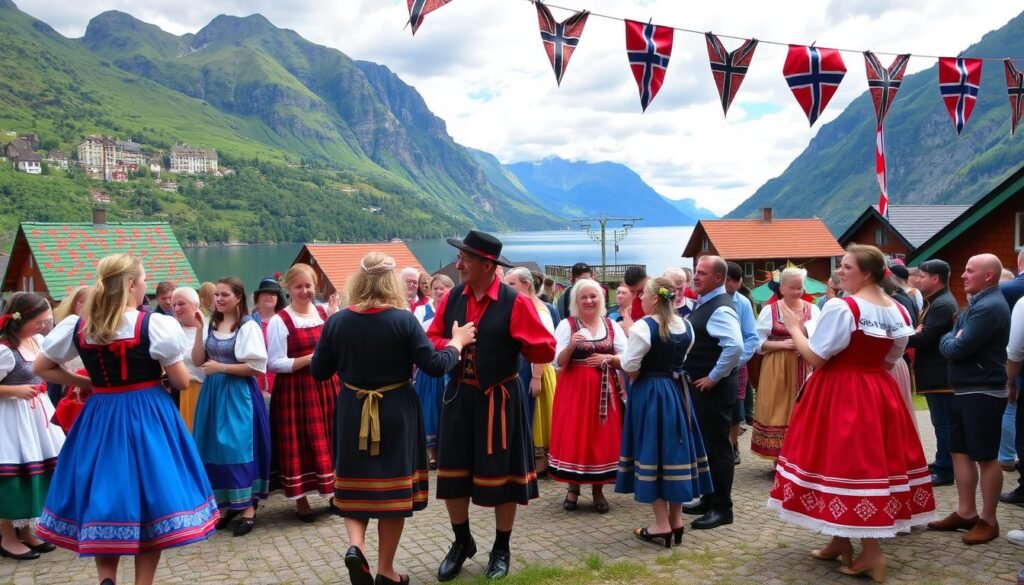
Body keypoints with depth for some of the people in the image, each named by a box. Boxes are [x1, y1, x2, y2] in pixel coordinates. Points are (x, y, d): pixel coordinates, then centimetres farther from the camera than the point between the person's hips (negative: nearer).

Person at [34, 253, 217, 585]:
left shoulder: (78, 327, 1)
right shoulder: (155, 324, -12)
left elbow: (41, 368, 11)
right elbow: (181, 382, -9)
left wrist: (86, 384, 12)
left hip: (99, 419, 4)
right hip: (148, 419, -4)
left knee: (102, 503, 13)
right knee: (149, 499, 6)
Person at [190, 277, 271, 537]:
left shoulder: (248, 326, -8)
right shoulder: (211, 325, 10)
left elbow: (258, 367, -13)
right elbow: (197, 360, 5)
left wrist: (222, 367, -14)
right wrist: (199, 331, -6)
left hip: (238, 394, -6)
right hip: (213, 393, 6)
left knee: (239, 447, -6)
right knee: (216, 448, 7)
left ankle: (248, 508, 2)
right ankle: (228, 504, 17)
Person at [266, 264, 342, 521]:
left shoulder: (326, 313, 7)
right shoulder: (279, 321, -8)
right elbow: (274, 364, -11)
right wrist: (309, 359, -19)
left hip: (326, 386, 4)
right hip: (295, 390, -4)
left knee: (330, 440, 8)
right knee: (300, 443, 1)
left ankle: (335, 492, 22)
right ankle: (301, 498, 14)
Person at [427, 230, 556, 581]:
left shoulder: (515, 302, -14)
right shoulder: (452, 298, 1)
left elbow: (546, 351, -12)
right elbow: (431, 339, 8)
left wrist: (514, 342, -19)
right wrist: (450, 345, -11)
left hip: (499, 398, -4)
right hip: (459, 395, 5)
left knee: (501, 473, 7)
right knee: (452, 472, 10)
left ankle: (501, 550, 27)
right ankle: (461, 542, 32)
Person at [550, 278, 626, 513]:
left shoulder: (612, 325, 6)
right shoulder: (567, 325, -2)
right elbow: (558, 362, -5)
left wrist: (607, 358, -12)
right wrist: (571, 345, -22)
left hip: (603, 389, 2)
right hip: (574, 389, -2)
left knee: (602, 437, 4)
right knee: (573, 436, -1)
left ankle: (598, 489, 17)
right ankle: (573, 488, 14)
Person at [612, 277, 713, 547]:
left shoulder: (644, 326, -16)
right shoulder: (686, 327, 5)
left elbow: (630, 365, -14)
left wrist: (617, 359, 6)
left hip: (650, 393, -6)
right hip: (677, 390, 7)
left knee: (653, 451, 0)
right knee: (675, 449, 12)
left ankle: (662, 525, 4)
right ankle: (676, 520, 19)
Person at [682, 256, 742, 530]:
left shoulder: (720, 309, -19)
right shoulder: (703, 303, 12)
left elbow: (735, 346, -32)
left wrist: (714, 377, -24)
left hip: (714, 387, -10)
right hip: (700, 385, 10)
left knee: (717, 446, -1)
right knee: (703, 444, 17)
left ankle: (721, 508, 9)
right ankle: (708, 500, 29)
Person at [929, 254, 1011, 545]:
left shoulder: (989, 307, -19)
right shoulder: (978, 303, 14)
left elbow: (958, 349, -23)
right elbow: (951, 341, 17)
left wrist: (948, 341, -4)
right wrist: (952, 340, -3)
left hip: (983, 393, -10)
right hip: (964, 390, 10)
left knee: (985, 457, 0)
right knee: (960, 452, 13)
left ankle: (988, 520, 10)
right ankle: (966, 513, 21)